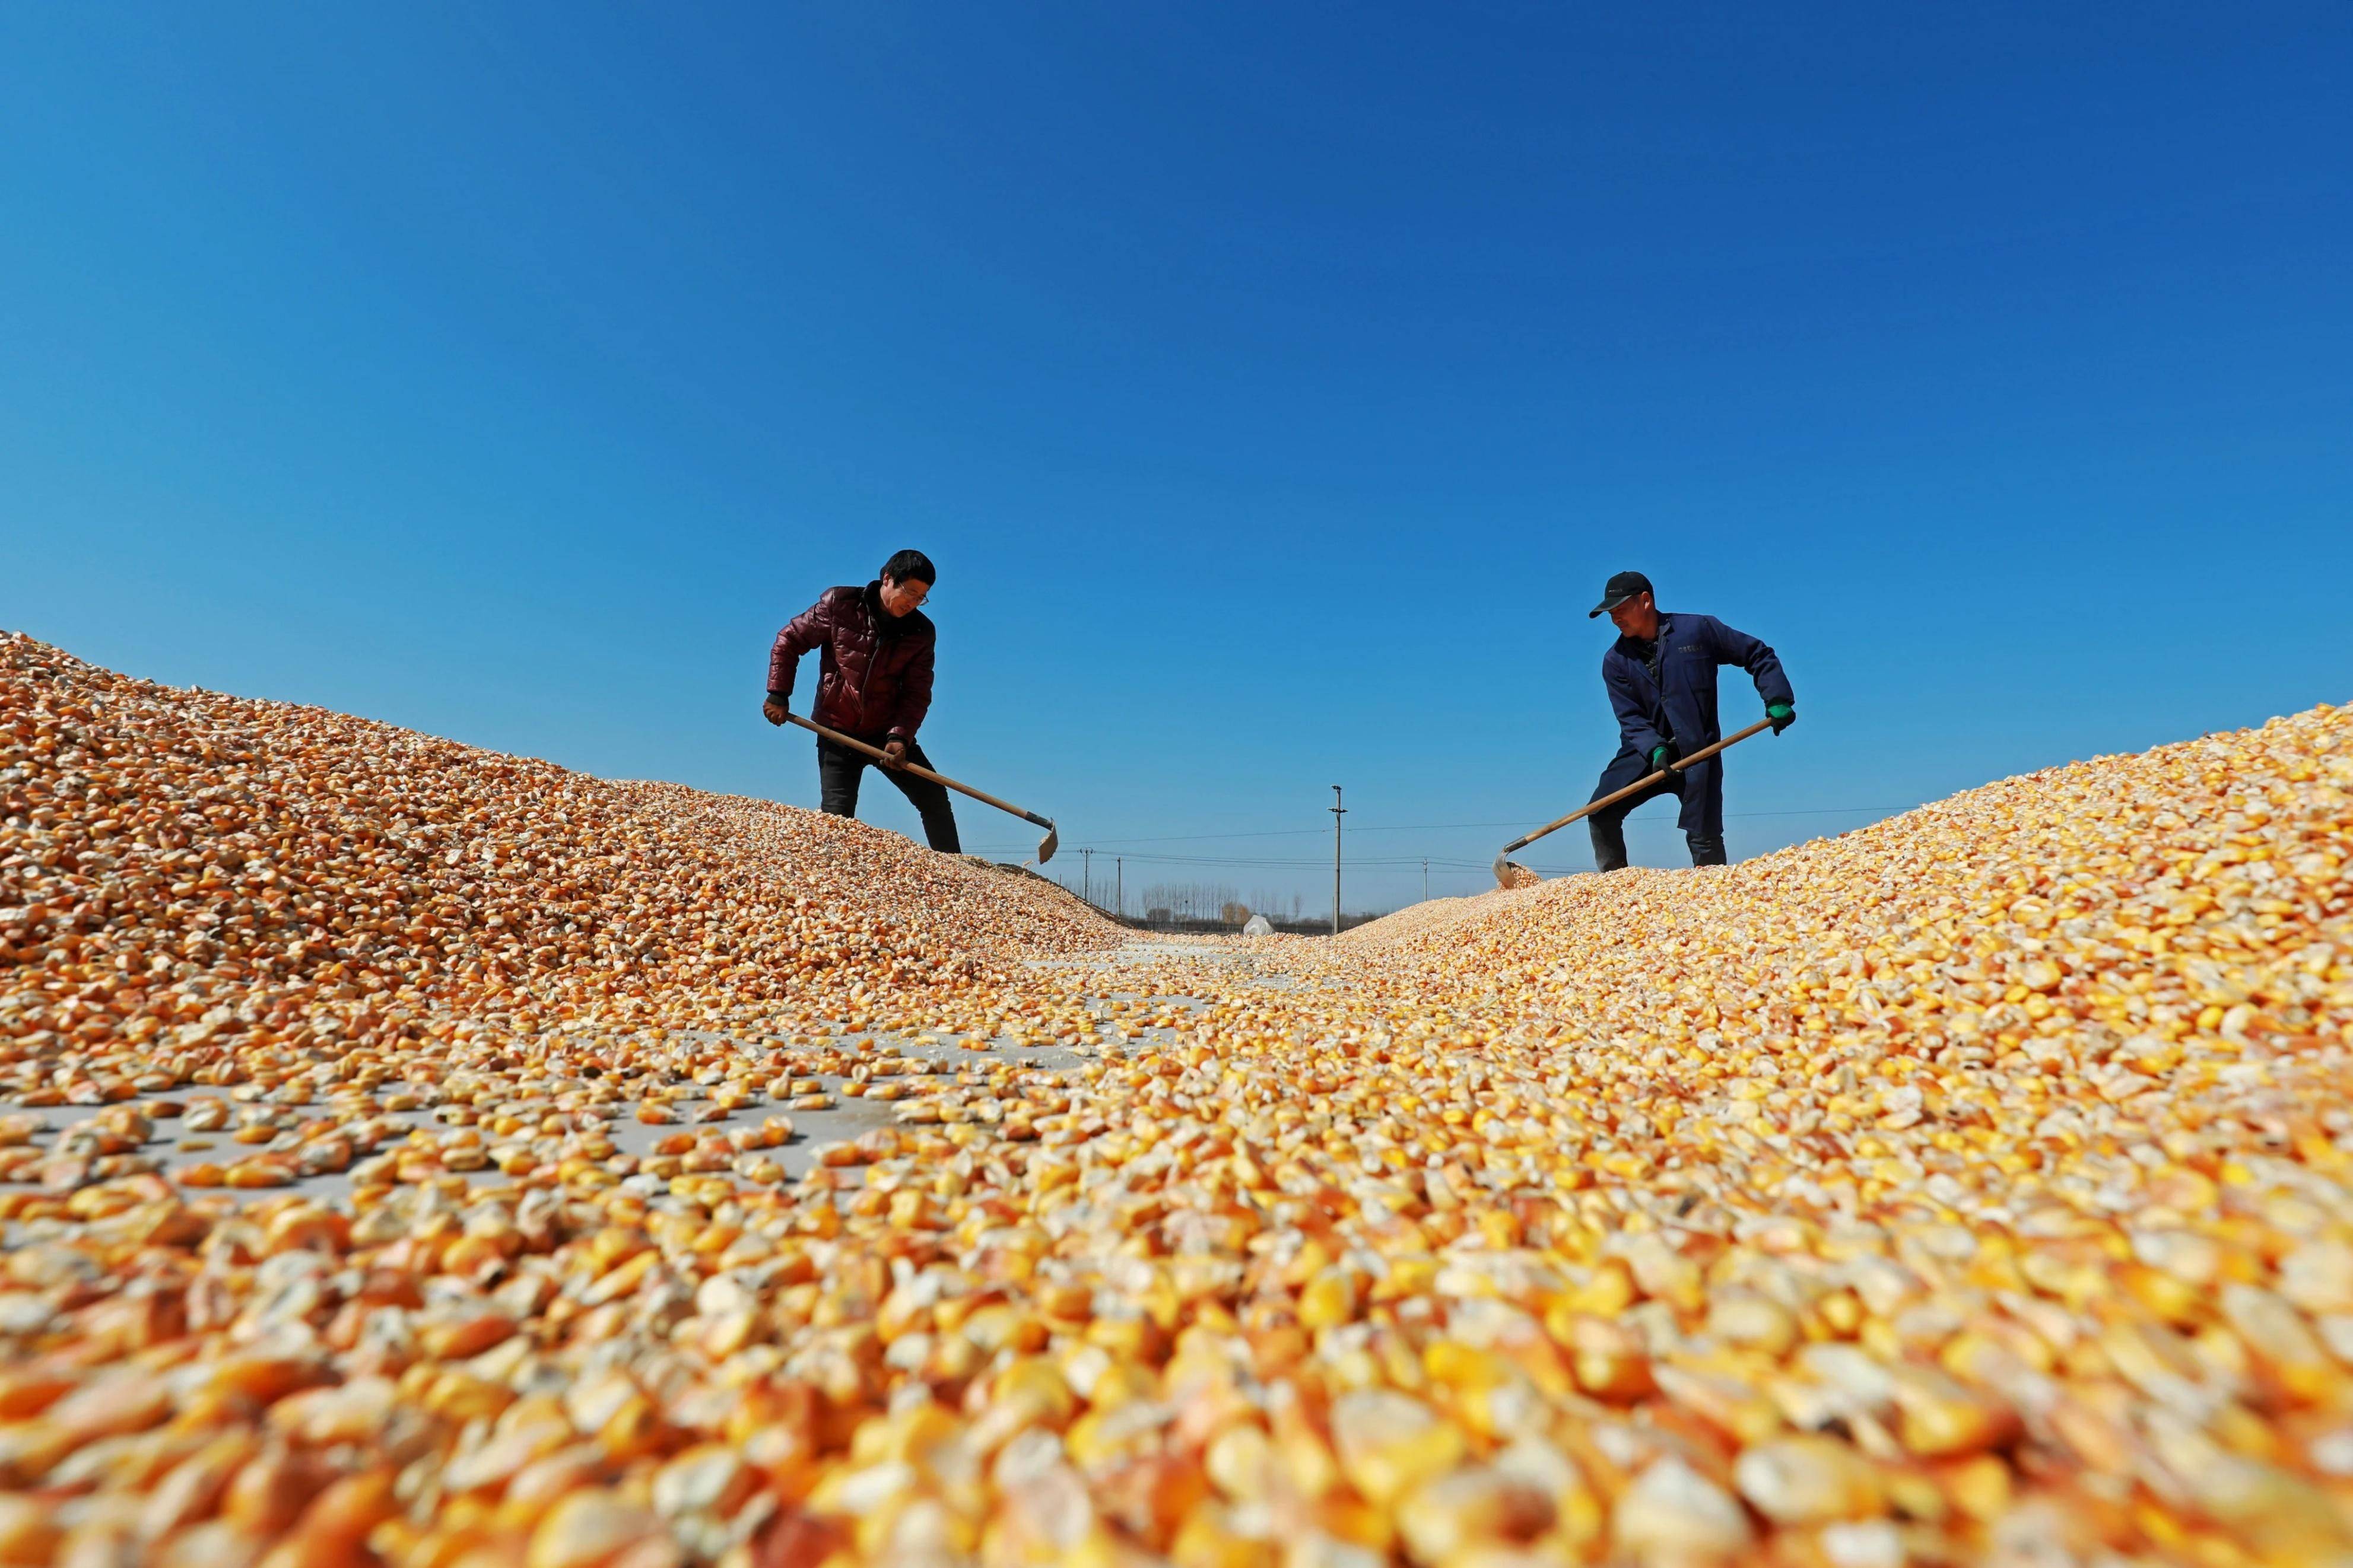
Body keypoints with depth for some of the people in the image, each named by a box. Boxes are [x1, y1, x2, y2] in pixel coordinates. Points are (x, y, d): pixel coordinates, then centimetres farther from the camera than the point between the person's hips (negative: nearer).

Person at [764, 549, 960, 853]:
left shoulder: (922, 632, -4)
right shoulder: (839, 603, -8)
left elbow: (917, 693, -6)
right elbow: (789, 640, 1)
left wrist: (900, 736, -20)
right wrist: (778, 694, -4)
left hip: (890, 733, 2)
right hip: (837, 731, -2)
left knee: (936, 802, -2)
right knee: (836, 814, -9)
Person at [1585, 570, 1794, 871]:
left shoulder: (1698, 629, -4)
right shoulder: (1616, 661, 0)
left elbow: (1759, 656, 5)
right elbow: (1631, 718, -6)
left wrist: (1777, 700, -7)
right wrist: (1655, 749, -22)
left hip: (1698, 752, -2)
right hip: (1645, 752, 2)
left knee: (1704, 840, -5)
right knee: (1601, 812, -13)